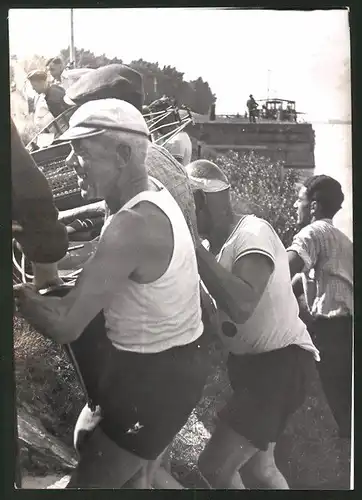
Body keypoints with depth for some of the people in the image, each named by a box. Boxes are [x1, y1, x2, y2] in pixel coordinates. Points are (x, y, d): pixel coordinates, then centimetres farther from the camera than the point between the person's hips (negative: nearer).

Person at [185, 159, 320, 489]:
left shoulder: (253, 233, -22)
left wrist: (193, 245, -34)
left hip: (280, 363, -10)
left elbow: (241, 305, -40)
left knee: (215, 466, -14)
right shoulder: (220, 243, 5)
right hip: (250, 361, 10)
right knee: (260, 466, 23)